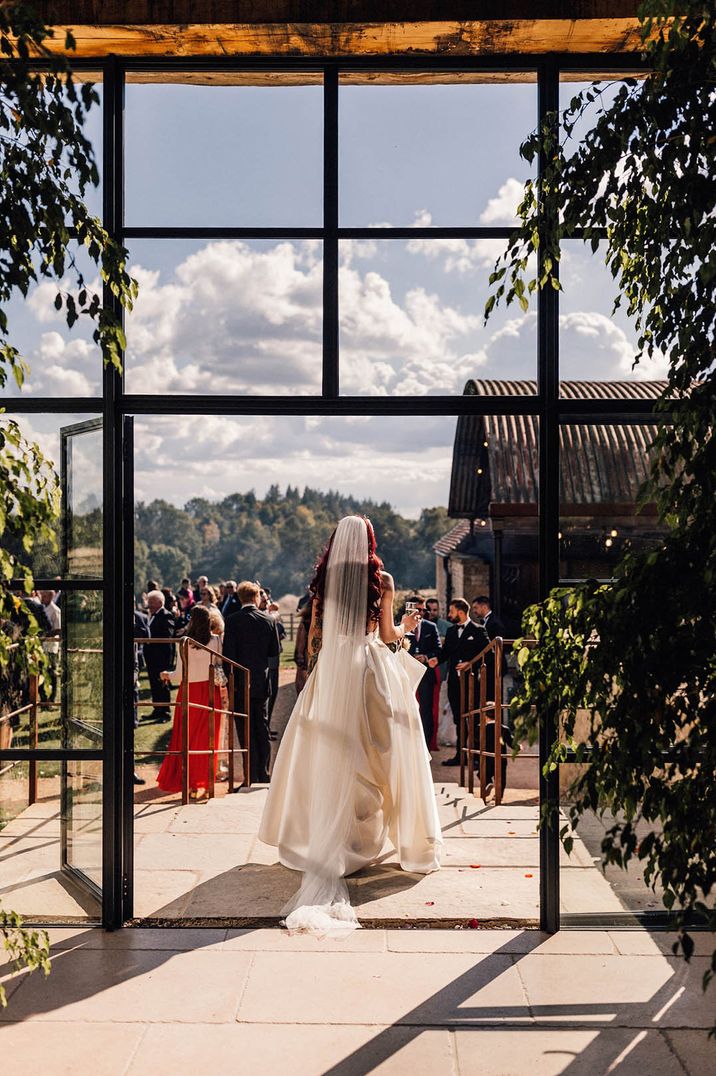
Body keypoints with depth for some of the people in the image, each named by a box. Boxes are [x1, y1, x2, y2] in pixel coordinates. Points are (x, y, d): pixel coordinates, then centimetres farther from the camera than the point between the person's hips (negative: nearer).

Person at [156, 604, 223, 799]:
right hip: (209, 691, 2)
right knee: (205, 738, 8)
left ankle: (182, 780, 15)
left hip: (190, 691, -2)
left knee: (186, 737, 10)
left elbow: (180, 675, -8)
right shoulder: (216, 641, -5)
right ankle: (201, 782, 9)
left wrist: (167, 675, 12)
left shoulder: (186, 642, -10)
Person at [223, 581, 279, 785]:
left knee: (246, 733, 0)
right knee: (263, 730, 14)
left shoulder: (233, 620, -10)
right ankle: (263, 774, 19)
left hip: (241, 684, -4)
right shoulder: (268, 620, 0)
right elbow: (275, 651, 6)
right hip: (262, 683, 4)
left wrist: (231, 679, -4)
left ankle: (252, 777, 0)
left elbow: (228, 653, -13)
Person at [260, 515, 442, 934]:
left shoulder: (324, 580, 5)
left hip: (332, 672, 3)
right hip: (372, 671, -3)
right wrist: (406, 626, 17)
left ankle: (319, 837, 14)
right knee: (378, 755, 7)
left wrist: (315, 666, 23)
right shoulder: (382, 580, -3)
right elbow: (388, 636, -2)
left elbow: (315, 635, 7)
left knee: (329, 756, 10)